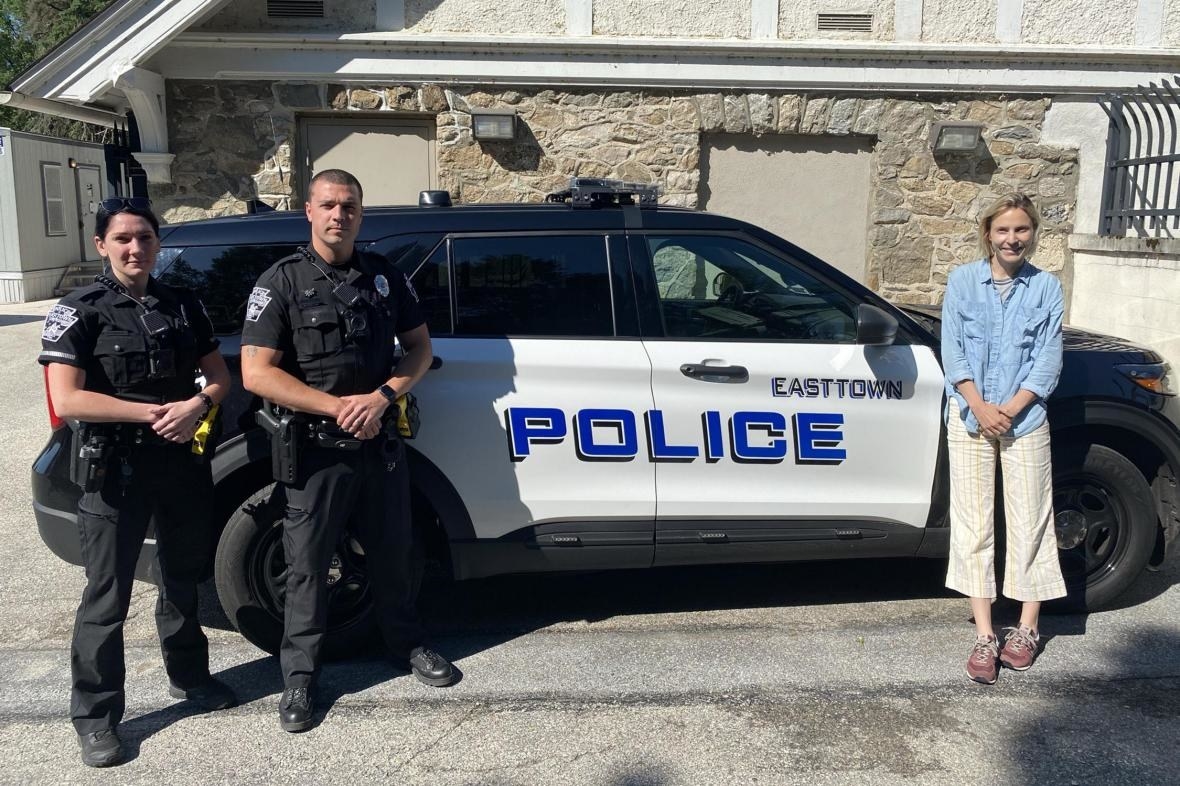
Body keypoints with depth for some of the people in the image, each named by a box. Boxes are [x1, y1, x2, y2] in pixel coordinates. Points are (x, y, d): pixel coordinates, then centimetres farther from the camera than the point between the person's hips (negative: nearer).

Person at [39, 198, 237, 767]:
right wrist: (154, 413, -19)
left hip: (184, 463, 5)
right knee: (107, 597, 2)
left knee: (183, 578, 19)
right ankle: (94, 716, 16)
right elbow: (66, 401, -17)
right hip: (114, 470, -5)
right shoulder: (80, 312, -7)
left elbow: (219, 377, 9)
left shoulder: (183, 306, 7)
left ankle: (188, 675, 38)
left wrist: (196, 406, -13)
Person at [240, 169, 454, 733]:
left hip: (380, 443, 4)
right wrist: (339, 407, -17)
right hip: (314, 449, -3)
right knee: (307, 565, 7)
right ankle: (300, 673, 23)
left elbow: (420, 346, 9)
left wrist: (382, 397, -9)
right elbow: (256, 373, -12)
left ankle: (406, 642, 36)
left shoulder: (385, 276, 7)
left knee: (393, 553, 16)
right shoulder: (282, 282, -5)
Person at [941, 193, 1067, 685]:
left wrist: (1009, 410, -12)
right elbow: (952, 351, -1)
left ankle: (1027, 629, 19)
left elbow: (1048, 360, -1)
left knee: (1029, 521, 5)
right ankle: (984, 636, 7)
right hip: (969, 417, 0)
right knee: (974, 524, 1)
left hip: (1025, 418, 0)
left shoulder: (1046, 288, 4)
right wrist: (980, 407, -12)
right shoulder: (963, 281, 3)